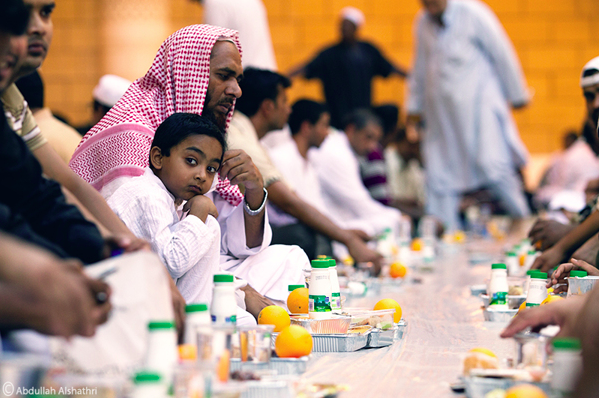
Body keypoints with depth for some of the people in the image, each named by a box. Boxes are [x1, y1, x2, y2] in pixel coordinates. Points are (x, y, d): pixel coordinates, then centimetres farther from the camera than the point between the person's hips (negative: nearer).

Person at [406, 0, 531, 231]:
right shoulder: (422, 22, 10)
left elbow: (502, 54, -1)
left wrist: (517, 96, 2)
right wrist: (414, 108, 23)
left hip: (477, 103, -5)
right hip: (440, 113, 5)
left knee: (492, 165, -15)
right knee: (439, 178, -1)